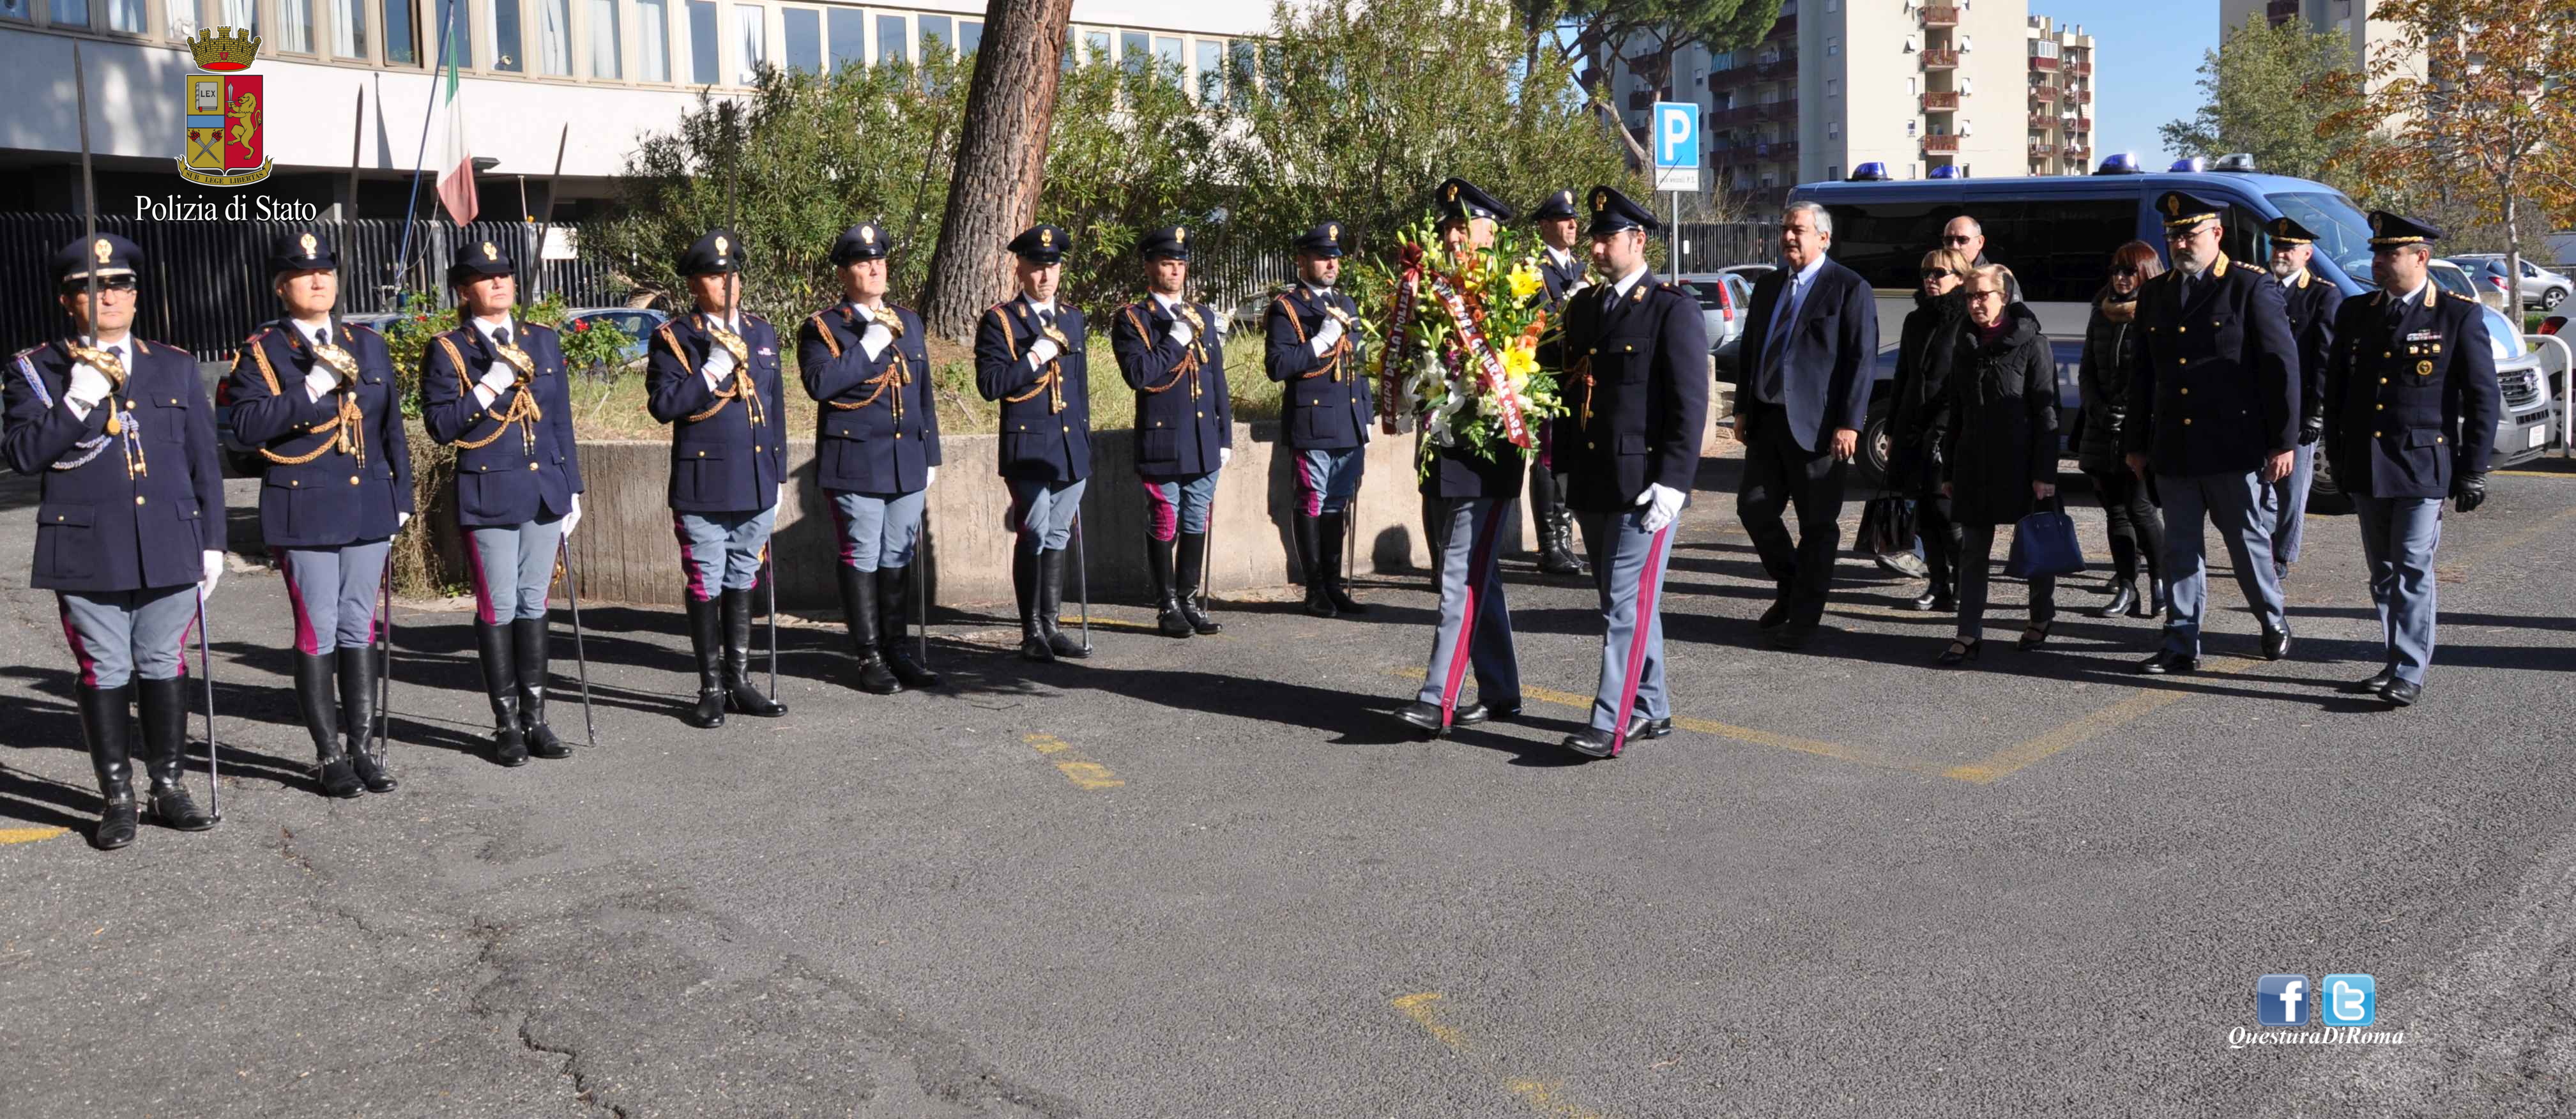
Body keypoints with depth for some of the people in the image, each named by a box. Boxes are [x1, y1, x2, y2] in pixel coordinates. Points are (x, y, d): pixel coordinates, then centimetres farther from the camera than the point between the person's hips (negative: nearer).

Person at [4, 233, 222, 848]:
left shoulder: (176, 367, 11)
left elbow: (204, 462, 11)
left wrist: (212, 541, 8)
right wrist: (77, 402, -17)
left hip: (169, 548, 2)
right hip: (86, 551, -2)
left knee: (164, 665, 8)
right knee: (104, 672, 4)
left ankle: (169, 787, 18)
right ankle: (117, 798, 13)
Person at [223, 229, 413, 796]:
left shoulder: (368, 345, 12)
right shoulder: (261, 352, -1)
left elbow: (392, 429, 15)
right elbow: (247, 426, -13)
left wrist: (401, 498, 11)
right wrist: (313, 386, -19)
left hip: (369, 507, 4)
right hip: (305, 512, -4)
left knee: (360, 629, 9)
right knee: (318, 633, 0)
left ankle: (362, 748, 16)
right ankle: (330, 755, 9)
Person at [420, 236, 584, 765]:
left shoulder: (543, 340, 12)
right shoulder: (447, 350, -1)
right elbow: (439, 425, -8)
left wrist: (572, 488, 12)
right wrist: (489, 386, -18)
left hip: (544, 492, 4)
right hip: (488, 496, -4)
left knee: (534, 607, 9)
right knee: (498, 611, 0)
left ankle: (535, 720, 16)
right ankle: (506, 725, 9)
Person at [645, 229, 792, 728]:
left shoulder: (762, 333, 14)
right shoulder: (672, 338, -1)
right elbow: (662, 405, -11)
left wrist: (778, 476, 16)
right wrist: (712, 371, -19)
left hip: (756, 487, 5)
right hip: (703, 488, -4)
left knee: (742, 585, 13)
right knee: (706, 588, 1)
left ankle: (739, 682, 21)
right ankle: (711, 690, 11)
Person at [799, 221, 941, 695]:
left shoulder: (908, 322, 16)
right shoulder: (821, 328, -2)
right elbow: (820, 383, -19)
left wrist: (931, 456, 17)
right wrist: (870, 345, -18)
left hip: (907, 463, 5)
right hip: (855, 464, -5)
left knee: (898, 558, 9)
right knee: (861, 558, 0)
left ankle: (896, 650, 17)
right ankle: (869, 658, 7)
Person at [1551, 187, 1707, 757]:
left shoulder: (1673, 308, -7)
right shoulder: (1583, 307, 15)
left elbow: (1690, 401, -11)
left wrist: (1673, 481, -17)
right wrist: (1562, 464, 15)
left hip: (1643, 485, -7)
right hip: (1592, 484, 8)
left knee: (1628, 602, -8)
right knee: (1625, 601, 14)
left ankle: (1612, 723, -7)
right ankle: (1650, 709, 24)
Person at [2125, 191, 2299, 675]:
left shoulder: (2253, 289, -5)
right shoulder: (2155, 294, 11)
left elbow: (2282, 368, -6)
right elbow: (2143, 375, 15)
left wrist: (2283, 442, -9)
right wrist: (2136, 443, 13)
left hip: (2233, 448, -4)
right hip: (2173, 449, 5)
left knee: (2248, 540, 7)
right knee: (2180, 548, 7)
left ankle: (2273, 620, 29)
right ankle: (2182, 646, 12)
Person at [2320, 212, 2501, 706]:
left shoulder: (2460, 316, -3)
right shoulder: (2354, 313, 9)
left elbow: (2484, 398, -2)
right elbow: (2335, 389, 16)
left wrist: (2473, 470, -5)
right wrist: (2337, 456, 12)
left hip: (2423, 466, -5)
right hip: (2365, 468, 5)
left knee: (2413, 570, -8)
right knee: (2384, 573, 11)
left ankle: (2410, 673, -4)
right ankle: (2395, 661, 22)